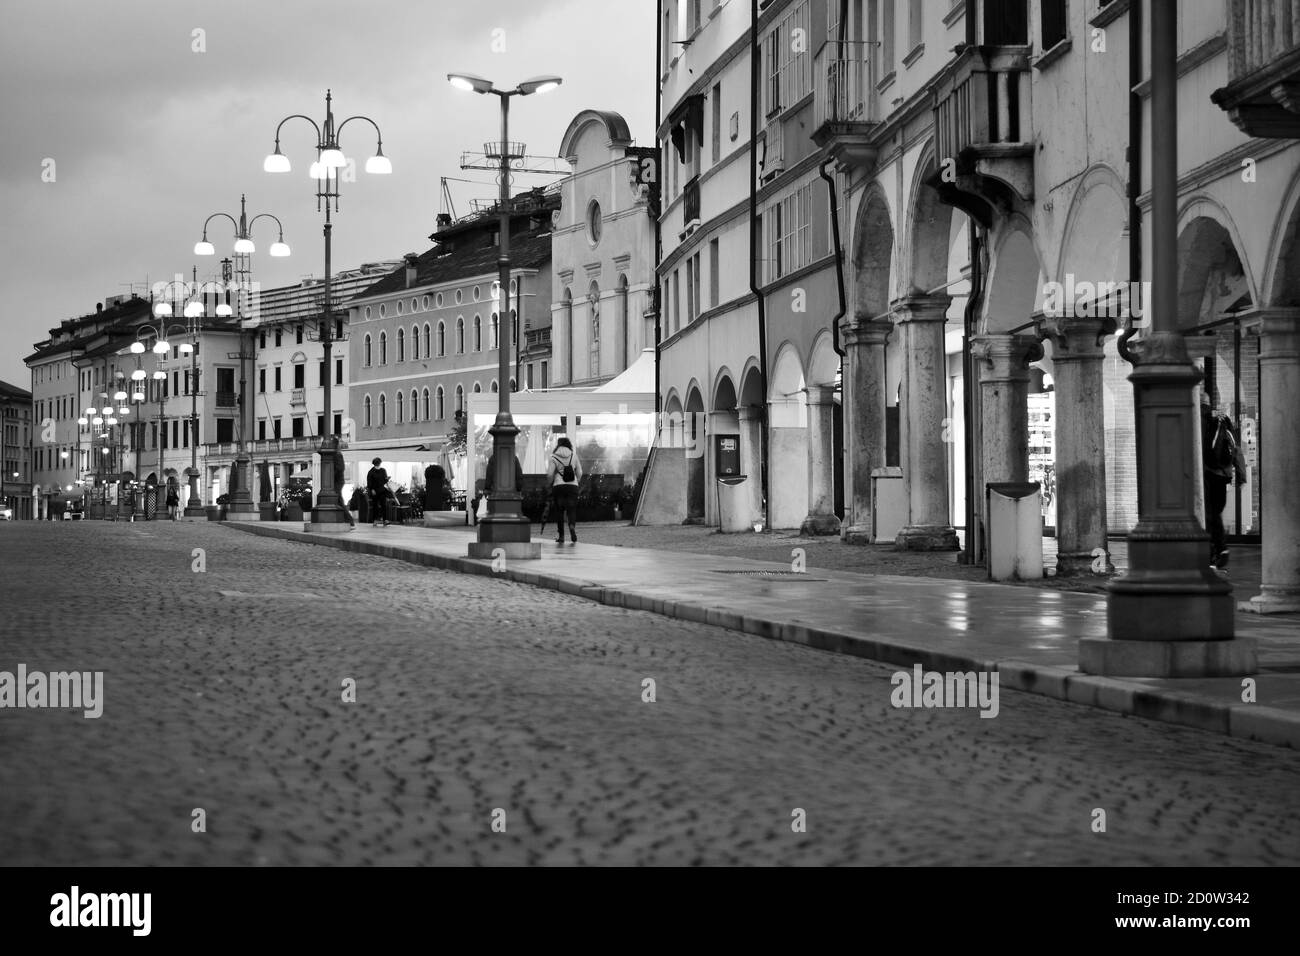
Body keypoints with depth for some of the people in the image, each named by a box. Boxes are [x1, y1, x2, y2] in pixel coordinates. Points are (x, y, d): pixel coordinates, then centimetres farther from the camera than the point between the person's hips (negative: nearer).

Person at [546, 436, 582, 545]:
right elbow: (579, 473, 8)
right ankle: (572, 526, -25)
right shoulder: (574, 455, 6)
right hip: (572, 486, 1)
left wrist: (549, 485, 12)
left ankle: (561, 536, 5)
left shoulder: (554, 457, 0)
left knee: (559, 510, 6)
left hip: (558, 486, -1)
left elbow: (550, 474, -4)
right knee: (571, 509, 4)